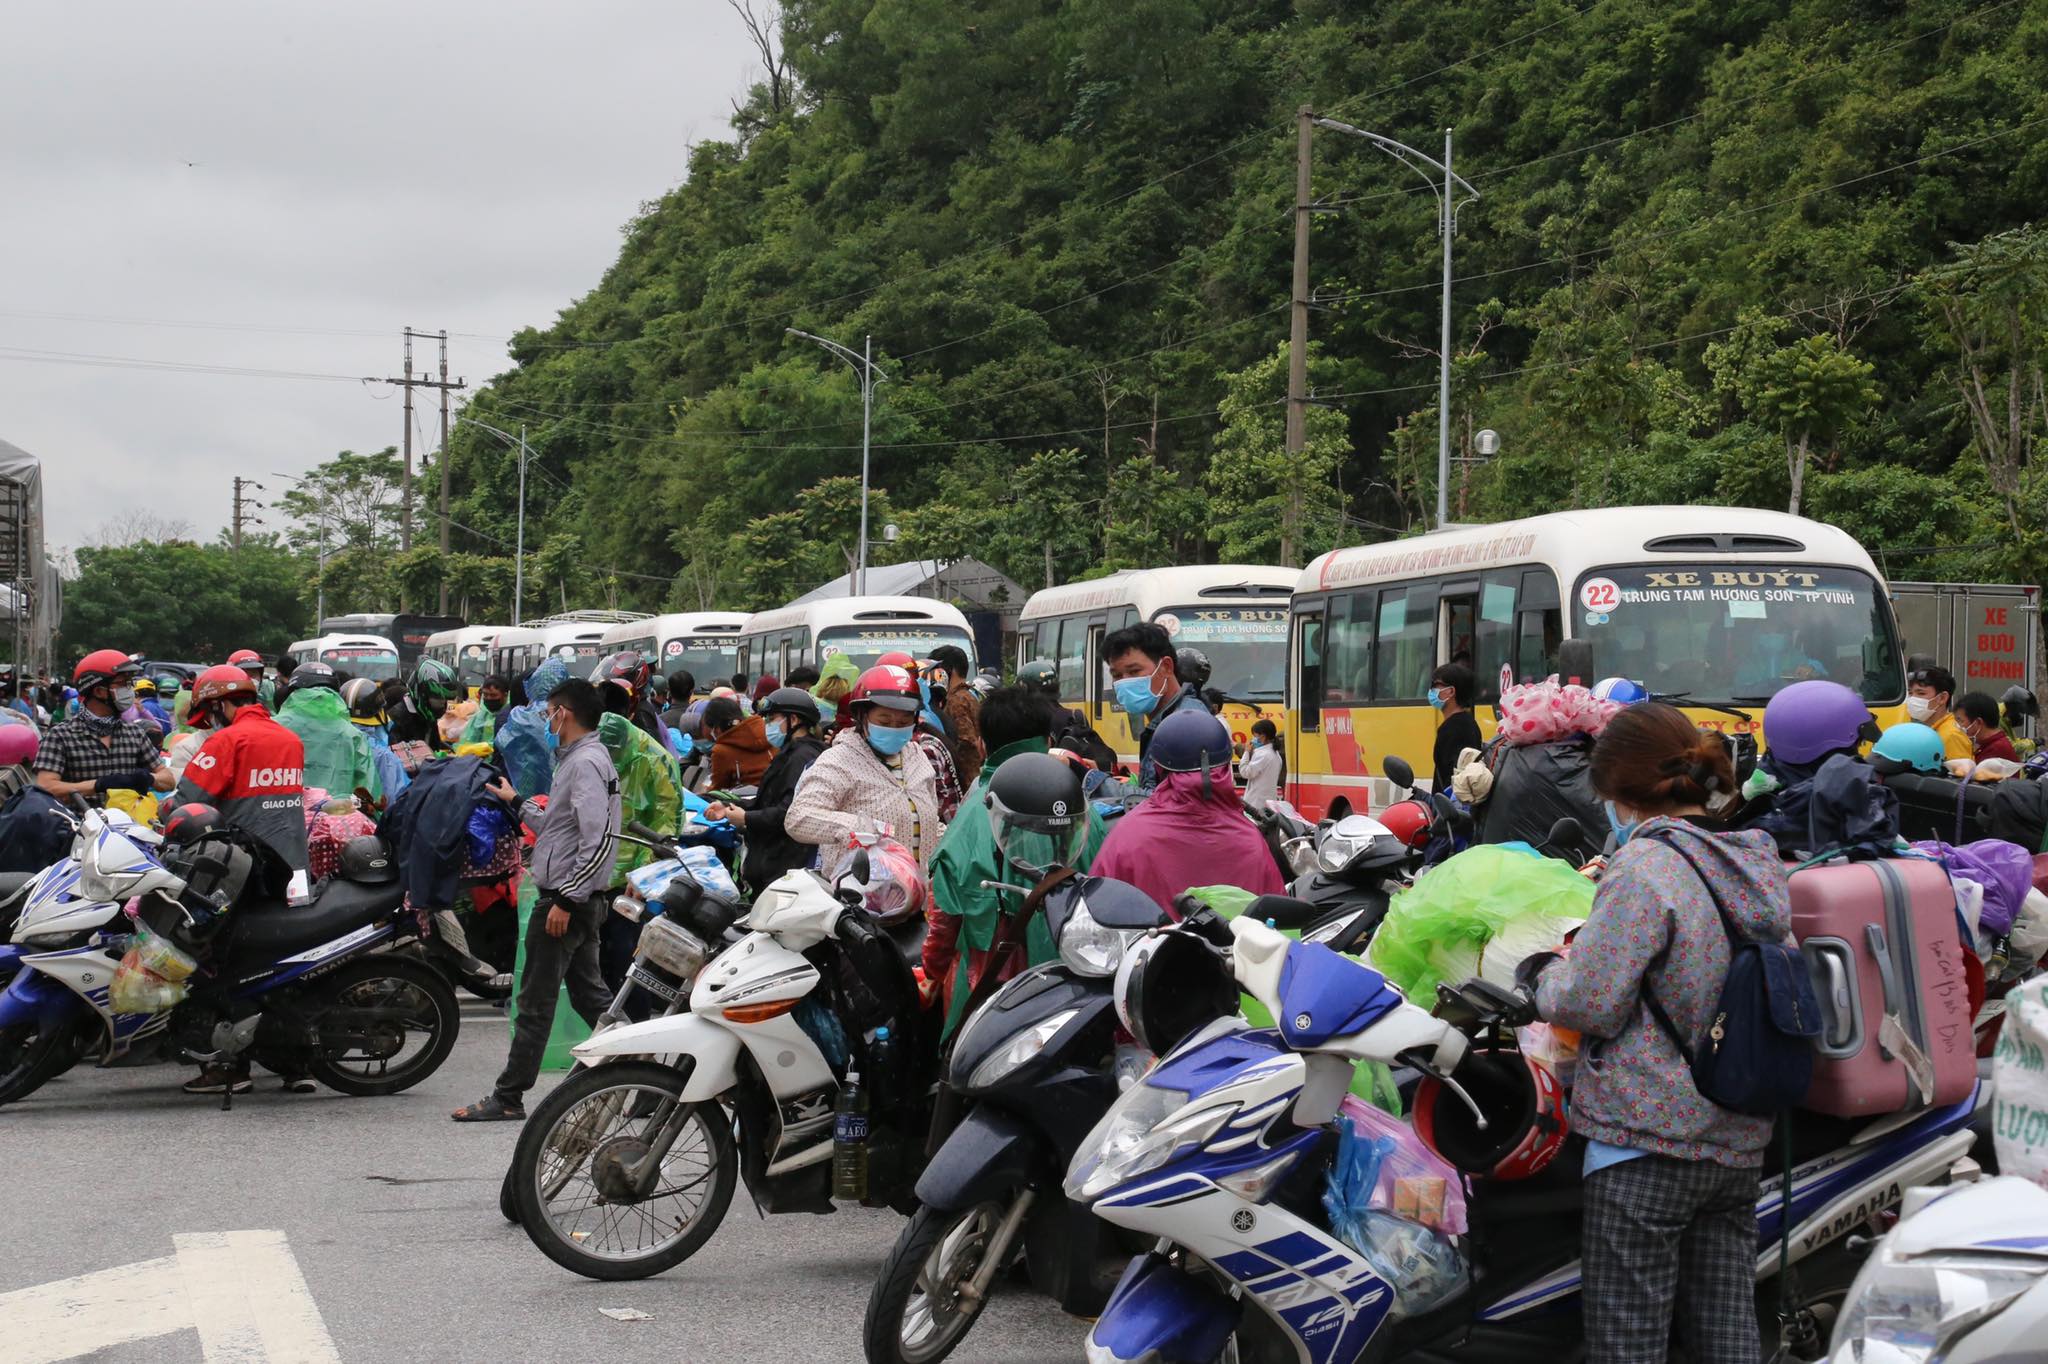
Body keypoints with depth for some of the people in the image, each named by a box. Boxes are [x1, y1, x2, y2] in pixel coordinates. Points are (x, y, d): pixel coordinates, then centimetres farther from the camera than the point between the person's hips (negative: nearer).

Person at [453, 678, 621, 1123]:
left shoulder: (586, 763, -16)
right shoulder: (577, 759, 17)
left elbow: (600, 839, -24)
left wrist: (565, 899, -24)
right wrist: (517, 802, 30)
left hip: (566, 900, -10)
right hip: (574, 898, 10)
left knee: (536, 1000, -4)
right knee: (589, 994, 13)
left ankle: (508, 1098, 1)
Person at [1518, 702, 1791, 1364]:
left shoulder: (1644, 867, -15)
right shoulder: (1759, 864, 9)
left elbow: (1589, 1004, -15)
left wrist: (1540, 973, 5)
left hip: (1646, 1141, -8)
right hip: (1739, 1142, 8)